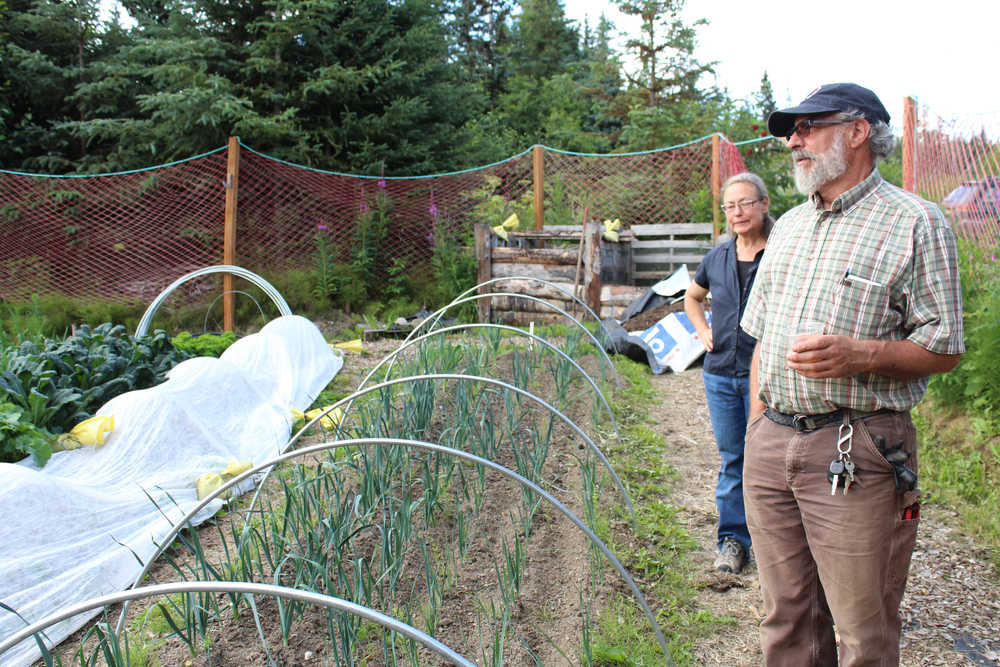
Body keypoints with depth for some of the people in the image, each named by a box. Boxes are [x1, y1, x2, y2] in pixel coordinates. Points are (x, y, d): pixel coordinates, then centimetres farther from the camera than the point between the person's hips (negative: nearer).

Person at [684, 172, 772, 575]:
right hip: (720, 374, 4)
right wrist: (703, 331, 11)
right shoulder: (717, 259, 8)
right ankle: (732, 539, 24)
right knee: (731, 459, 12)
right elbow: (692, 297, 26)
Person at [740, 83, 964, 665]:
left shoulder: (914, 224, -3)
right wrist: (757, 431, 13)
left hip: (857, 454, -6)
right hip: (771, 445, 6)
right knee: (787, 620, 15)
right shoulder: (788, 225, 17)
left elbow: (944, 348, -5)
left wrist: (858, 355, -22)